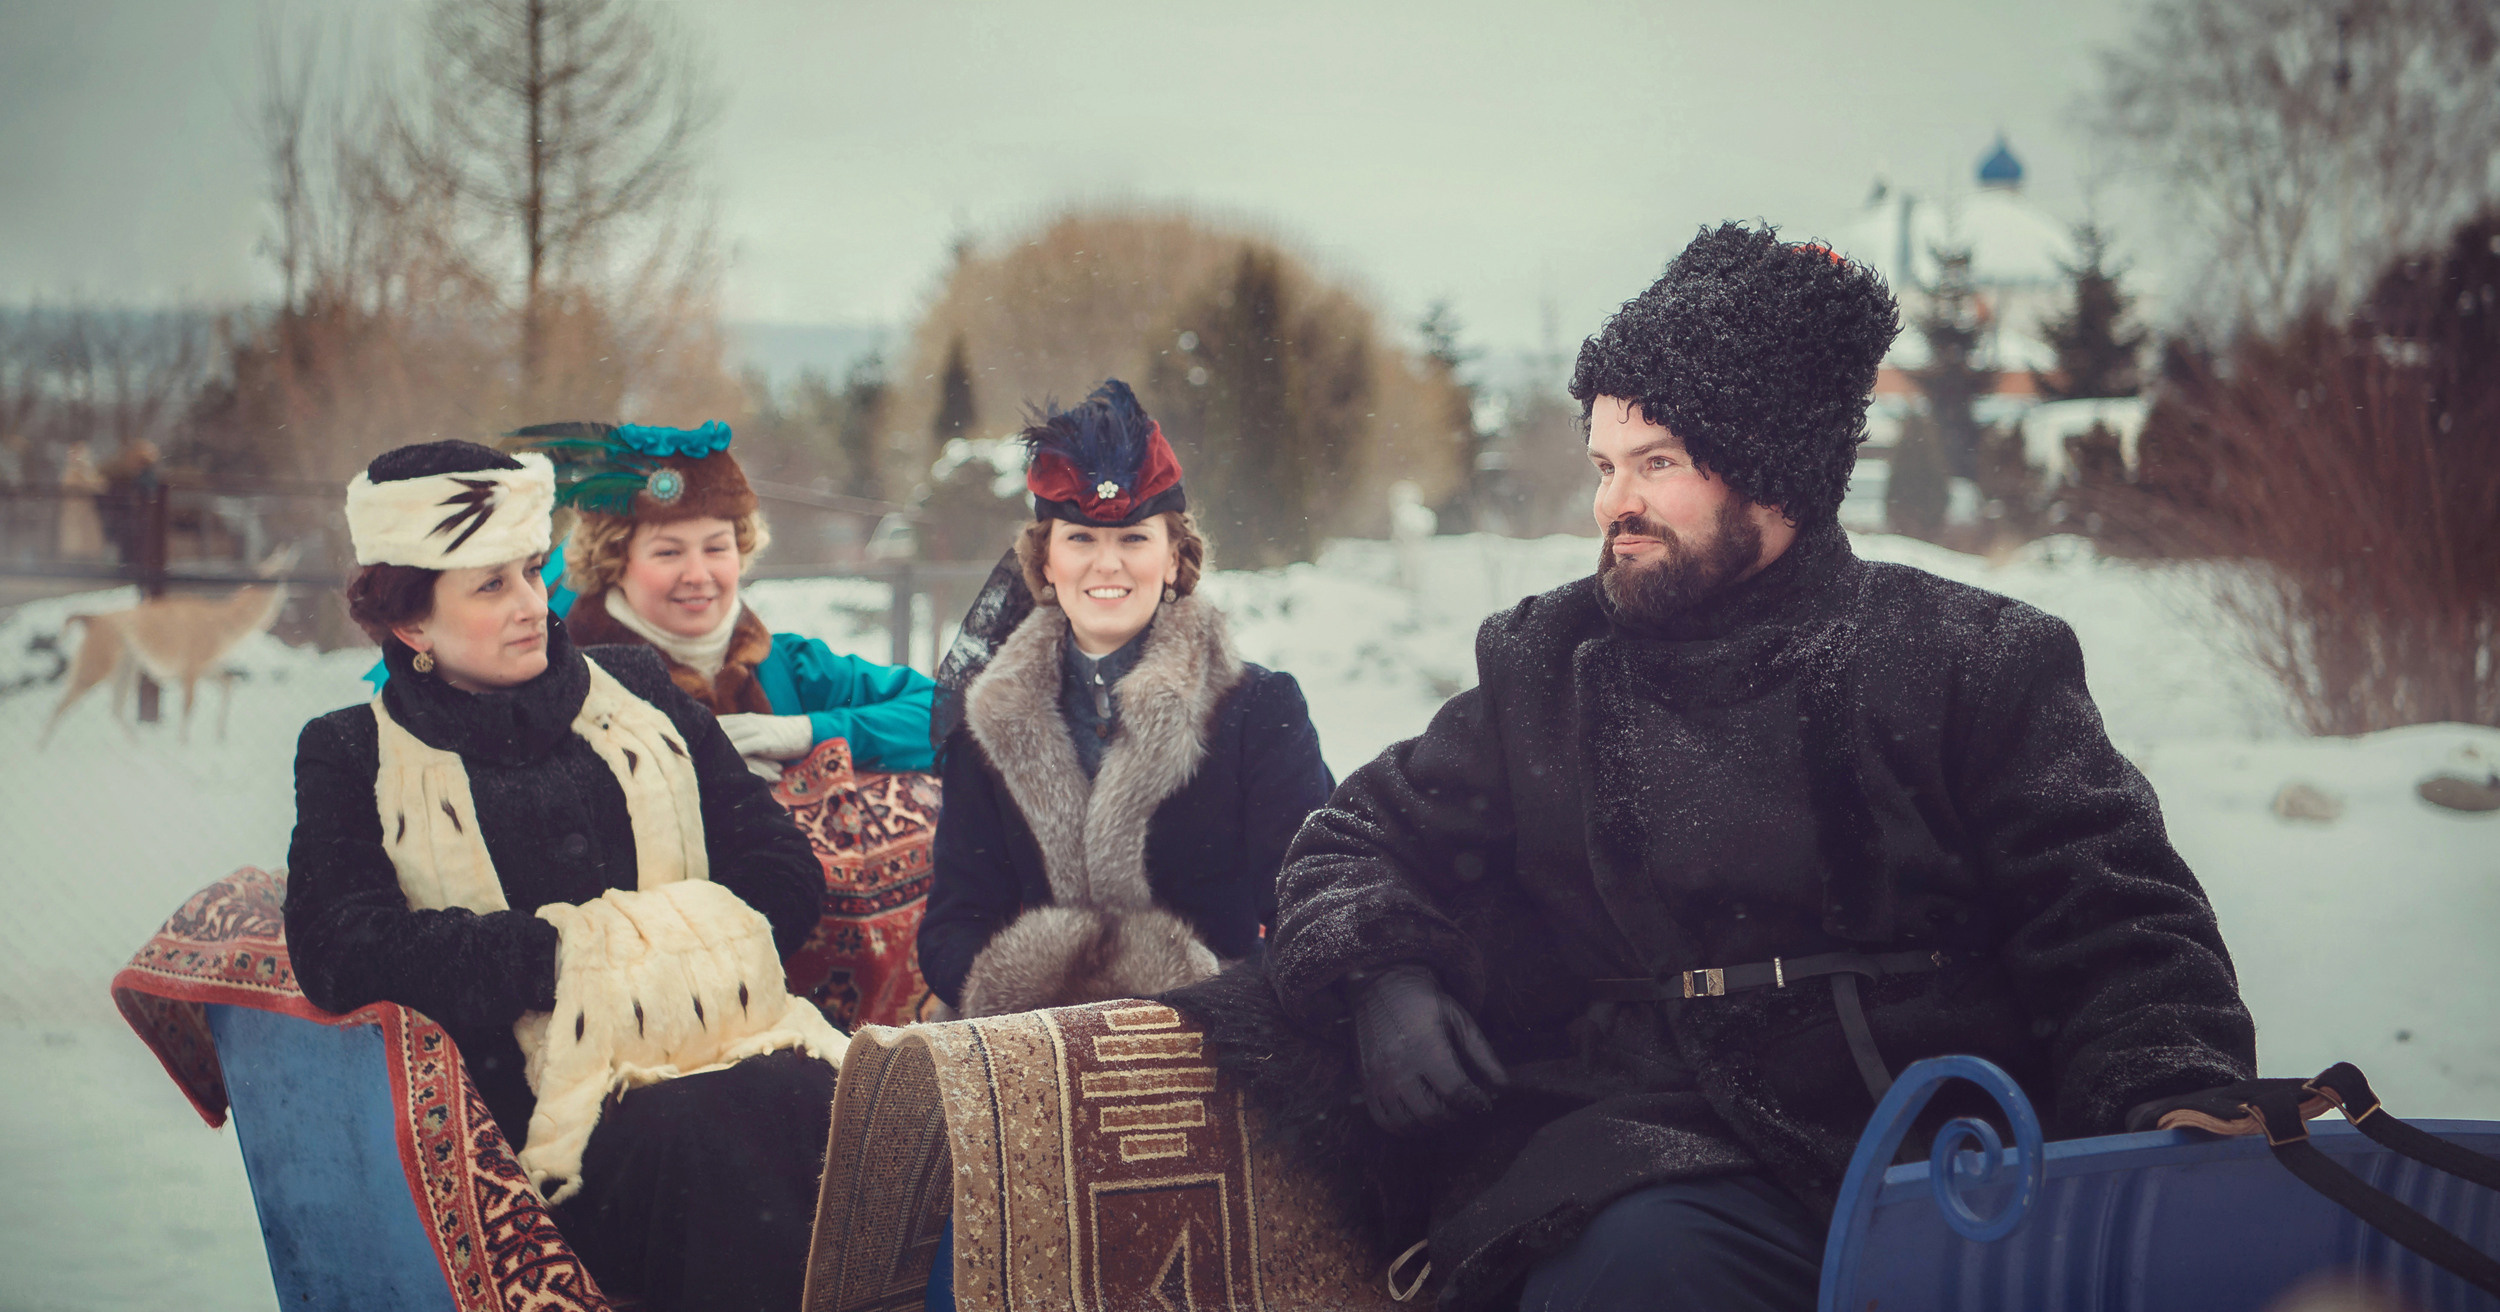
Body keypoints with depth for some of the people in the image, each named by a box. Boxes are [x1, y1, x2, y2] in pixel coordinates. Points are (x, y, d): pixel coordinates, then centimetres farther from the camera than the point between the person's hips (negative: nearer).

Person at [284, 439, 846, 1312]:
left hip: (724, 1041, 3)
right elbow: (341, 953, -5)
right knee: (700, 1143, -36)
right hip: (544, 1099, -3)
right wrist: (565, 947, -9)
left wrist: (655, 937, -4)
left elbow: (784, 876, 15)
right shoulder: (351, 756, 13)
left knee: (804, 1103, -33)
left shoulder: (631, 687, 21)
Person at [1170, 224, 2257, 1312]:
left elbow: (2123, 935, 6)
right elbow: (1360, 843, 25)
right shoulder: (1542, 672, 19)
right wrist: (1383, 977, 2)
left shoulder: (1976, 661, 11)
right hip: (1652, 1139, 0)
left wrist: (2177, 1111, -14)